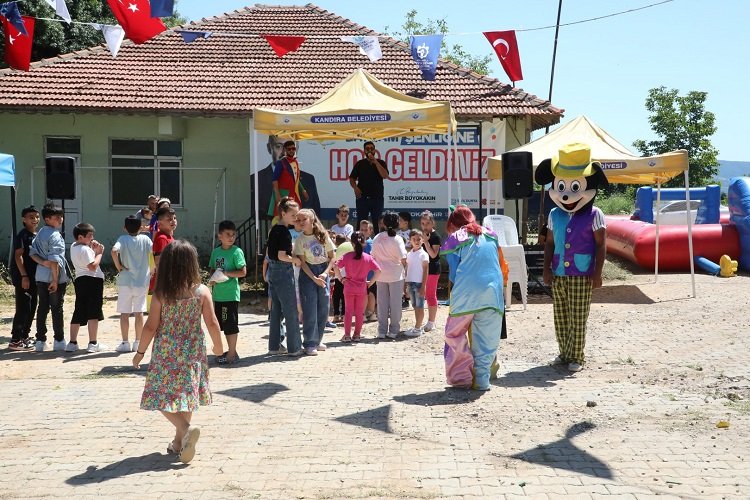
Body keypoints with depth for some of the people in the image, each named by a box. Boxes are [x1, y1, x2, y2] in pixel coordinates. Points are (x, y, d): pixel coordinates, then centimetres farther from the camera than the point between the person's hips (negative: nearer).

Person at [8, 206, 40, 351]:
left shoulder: (37, 236, 14)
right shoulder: (22, 235, -10)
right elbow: (18, 256, -15)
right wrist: (24, 276, -20)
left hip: (34, 278, 8)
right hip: (23, 278, -8)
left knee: (32, 309, 12)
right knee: (23, 309, -8)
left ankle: (24, 337, 22)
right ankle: (15, 340, -2)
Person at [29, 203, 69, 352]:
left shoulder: (40, 233, 11)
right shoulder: (55, 235, -16)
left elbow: (32, 253, 7)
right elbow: (54, 260, -20)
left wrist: (43, 262, -6)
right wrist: (55, 279, -18)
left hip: (41, 277, 7)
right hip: (55, 277, -7)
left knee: (42, 308, 11)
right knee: (57, 309, 2)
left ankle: (40, 341, 13)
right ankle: (59, 341, 9)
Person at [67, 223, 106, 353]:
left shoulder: (73, 247, 15)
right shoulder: (85, 249, -14)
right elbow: (93, 266, -19)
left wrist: (93, 249, 8)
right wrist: (99, 253, -9)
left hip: (79, 280, 9)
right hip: (92, 280, -9)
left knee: (78, 313, 12)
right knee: (93, 313, -4)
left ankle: (72, 343, 12)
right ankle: (93, 344, -4)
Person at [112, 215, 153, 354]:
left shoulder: (123, 239, -5)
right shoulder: (145, 239, -2)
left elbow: (114, 251, -24)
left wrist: (118, 266, -12)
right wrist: (153, 269, -1)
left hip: (125, 281, -1)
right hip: (142, 281, 1)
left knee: (124, 313, 6)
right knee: (139, 312, 8)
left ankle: (125, 343, 10)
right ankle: (138, 342, 13)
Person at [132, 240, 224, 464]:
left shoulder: (160, 294, -11)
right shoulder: (202, 292, -8)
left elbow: (151, 326, -9)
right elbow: (212, 323, -6)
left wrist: (140, 352, 4)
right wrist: (218, 346, 10)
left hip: (166, 354, -2)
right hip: (192, 353, 3)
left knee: (163, 396, 6)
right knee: (185, 394, 16)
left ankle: (186, 429, -17)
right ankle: (179, 442, 25)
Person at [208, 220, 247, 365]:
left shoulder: (236, 251, -9)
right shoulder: (216, 252, 9)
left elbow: (243, 272, -14)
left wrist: (226, 273, -20)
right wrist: (213, 280, -2)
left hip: (231, 294, -7)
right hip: (218, 294, 7)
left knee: (230, 325, -2)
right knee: (222, 325, 15)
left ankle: (231, 354, 8)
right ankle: (231, 351, 27)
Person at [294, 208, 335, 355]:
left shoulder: (323, 236, -1)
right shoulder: (300, 240, -5)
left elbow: (332, 257, 2)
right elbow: (302, 262, -7)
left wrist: (325, 273, -11)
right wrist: (314, 278, -16)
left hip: (323, 272, 2)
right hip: (308, 273, -2)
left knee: (323, 308, 5)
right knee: (310, 309, -6)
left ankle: (317, 340, 20)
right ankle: (310, 344, 0)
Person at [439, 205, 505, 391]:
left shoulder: (454, 239, 6)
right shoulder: (490, 235, 17)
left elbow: (454, 273, 7)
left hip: (466, 294, -3)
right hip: (493, 292, 3)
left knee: (455, 334, 12)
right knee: (486, 339, 10)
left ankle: (461, 377, 9)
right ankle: (481, 380, 9)